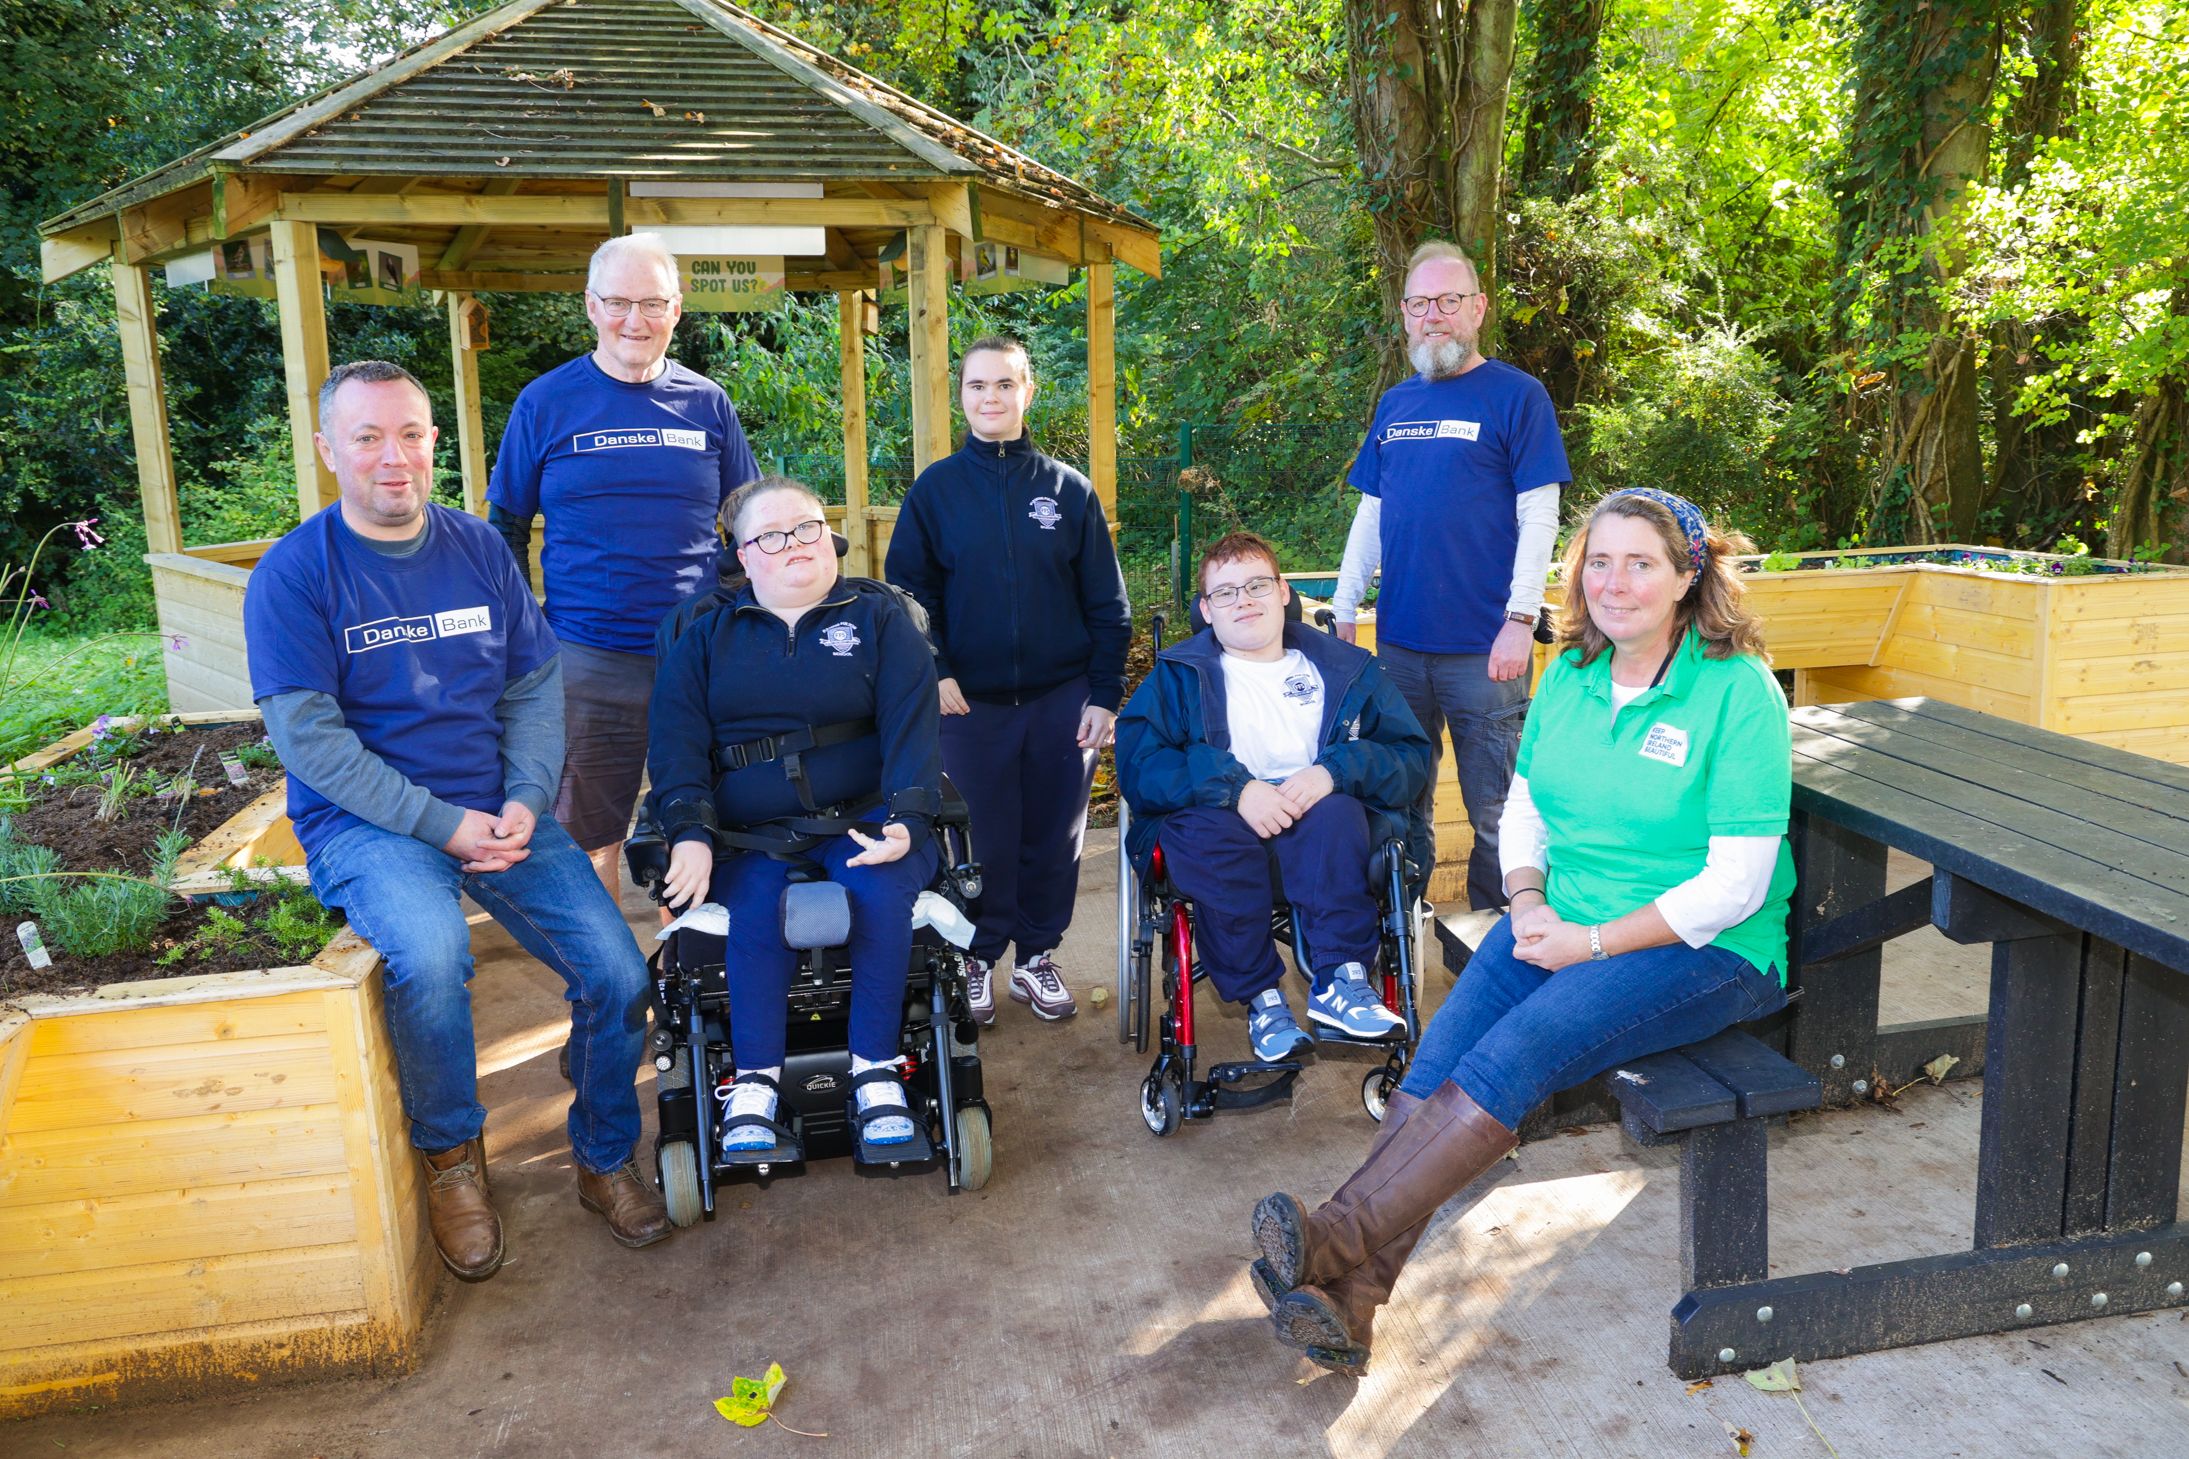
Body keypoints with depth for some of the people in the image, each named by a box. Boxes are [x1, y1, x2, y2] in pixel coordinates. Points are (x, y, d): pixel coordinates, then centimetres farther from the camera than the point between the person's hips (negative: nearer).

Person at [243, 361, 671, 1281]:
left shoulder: (479, 550, 7)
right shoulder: (294, 572, -5)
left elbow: (535, 687, 9)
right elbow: (306, 734, -11)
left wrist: (524, 803, -8)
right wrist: (443, 825, -17)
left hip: (501, 811, 4)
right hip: (365, 821, -4)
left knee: (618, 972, -10)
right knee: (430, 953, -34)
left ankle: (604, 1159, 16)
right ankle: (451, 1154, -4)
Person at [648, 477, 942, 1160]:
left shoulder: (878, 617, 10)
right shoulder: (707, 638, 15)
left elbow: (910, 724, -2)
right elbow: (676, 741, 4)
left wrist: (905, 822, -18)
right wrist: (689, 834, -14)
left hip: (863, 820, -1)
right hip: (750, 837, 1)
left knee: (880, 893, -31)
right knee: (756, 910, -30)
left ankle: (876, 1073, -19)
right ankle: (755, 1084, -20)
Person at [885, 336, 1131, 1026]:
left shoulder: (1069, 489, 4)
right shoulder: (935, 489, 3)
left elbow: (1106, 605, 4)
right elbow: (908, 590, 2)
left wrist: (1104, 696, -1)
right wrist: (934, 672, -11)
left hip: (1062, 701, 1)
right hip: (971, 703, -1)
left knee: (1053, 838, 9)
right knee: (982, 842, 5)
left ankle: (1037, 956, 26)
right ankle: (977, 960, 23)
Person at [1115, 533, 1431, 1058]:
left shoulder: (1345, 668, 17)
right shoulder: (1177, 676, 14)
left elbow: (1412, 755, 5)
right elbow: (1137, 764, -4)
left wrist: (1334, 770, -16)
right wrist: (1235, 787, -20)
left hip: (1320, 828, 1)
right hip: (1225, 828, 0)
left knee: (1335, 812, -32)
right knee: (1206, 824, -34)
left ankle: (1340, 981, -31)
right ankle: (1260, 996, -27)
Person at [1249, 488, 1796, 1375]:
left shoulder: (1739, 691, -11)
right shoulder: (1569, 675, 8)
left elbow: (1735, 884, -14)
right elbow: (1524, 811, 15)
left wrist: (1592, 942, -17)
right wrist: (1528, 902, -5)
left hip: (1704, 952, -5)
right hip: (1560, 927, 5)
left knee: (1514, 1054, -30)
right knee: (1439, 1058, -20)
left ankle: (1340, 1237, -31)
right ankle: (1347, 1300, -27)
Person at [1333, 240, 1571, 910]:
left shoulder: (1516, 395, -2)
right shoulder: (1394, 404, 14)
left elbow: (1539, 516, -7)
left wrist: (1520, 619, -15)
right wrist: (1343, 609, 10)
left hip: (1483, 648, -5)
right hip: (1399, 640, 5)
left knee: (1495, 812, 1)